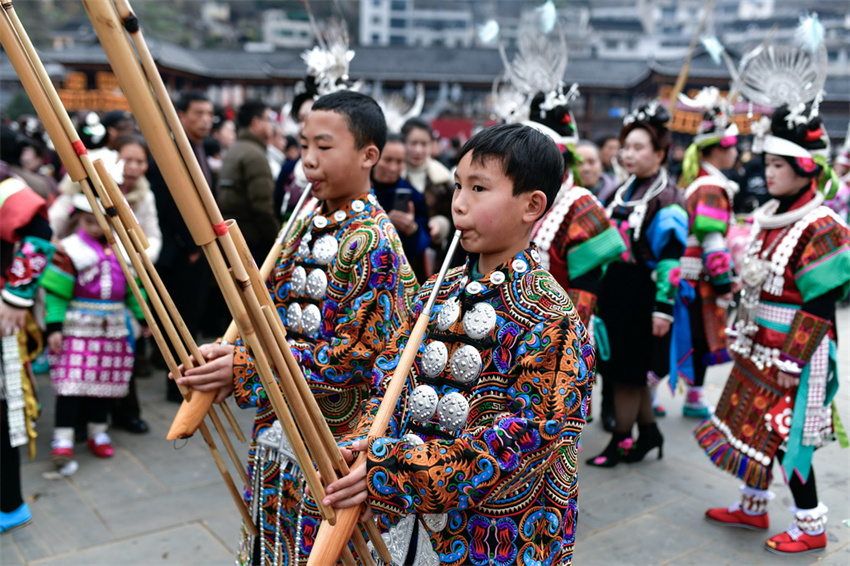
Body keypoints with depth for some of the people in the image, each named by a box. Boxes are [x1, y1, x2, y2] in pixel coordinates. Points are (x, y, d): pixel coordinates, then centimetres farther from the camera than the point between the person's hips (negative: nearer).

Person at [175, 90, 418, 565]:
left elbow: (357, 354, -22)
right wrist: (228, 354, -5)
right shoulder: (307, 227, 7)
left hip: (334, 439, -7)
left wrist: (246, 366, -23)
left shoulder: (373, 242, -18)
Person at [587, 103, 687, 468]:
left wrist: (664, 307, -20)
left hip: (641, 297, -8)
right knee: (626, 370, 14)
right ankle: (649, 432, 31)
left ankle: (621, 442, 17)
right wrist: (599, 288, 18)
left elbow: (670, 257, -17)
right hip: (614, 290, 8)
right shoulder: (623, 191, 12)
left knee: (627, 372, 2)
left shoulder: (667, 199, -12)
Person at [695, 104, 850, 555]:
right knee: (754, 423, 16)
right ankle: (753, 507, 33)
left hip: (793, 353, -8)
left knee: (786, 435, -1)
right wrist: (740, 335, 16)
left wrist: (793, 362, -18)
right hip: (759, 348, 8)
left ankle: (811, 529, 16)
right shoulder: (770, 218, 8)